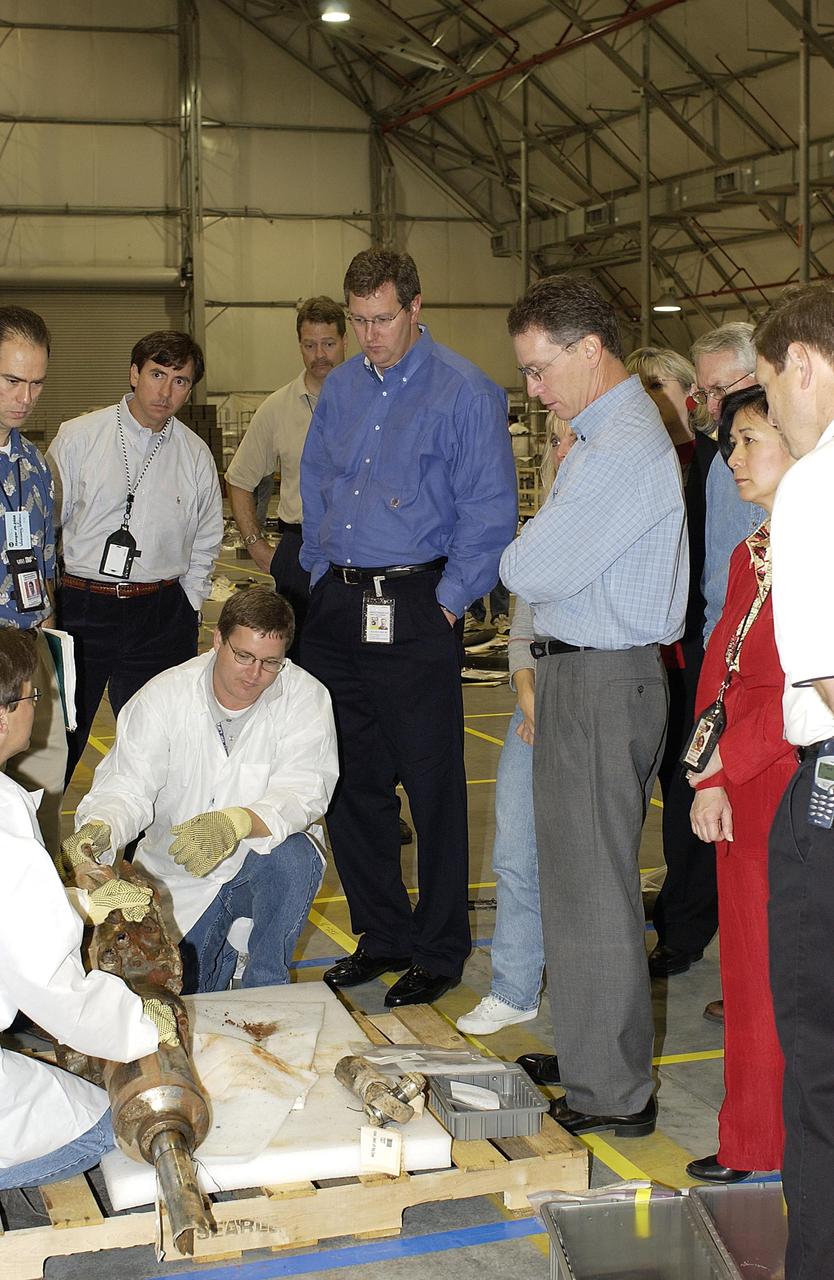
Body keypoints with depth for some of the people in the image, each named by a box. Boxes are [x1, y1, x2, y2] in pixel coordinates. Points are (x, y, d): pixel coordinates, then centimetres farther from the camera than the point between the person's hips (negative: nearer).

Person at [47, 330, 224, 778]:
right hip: (81, 607, -2)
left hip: (161, 615, 2)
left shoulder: (195, 455, 5)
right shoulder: (78, 437, -1)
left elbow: (205, 541, 16)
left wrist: (187, 608, 9)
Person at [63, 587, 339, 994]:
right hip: (177, 878, 1)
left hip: (267, 862, 0)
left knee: (295, 857, -35)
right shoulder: (161, 698, -10)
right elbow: (126, 786, -16)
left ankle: (264, 986, -11)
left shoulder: (304, 697, -12)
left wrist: (235, 822, -43)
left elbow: (304, 792, -22)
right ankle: (220, 951, 22)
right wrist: (97, 830, -41)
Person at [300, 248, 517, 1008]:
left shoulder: (465, 393, -8)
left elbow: (489, 510, -10)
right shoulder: (341, 389, 12)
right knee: (351, 781, 11)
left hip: (416, 610, -6)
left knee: (433, 786, 0)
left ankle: (439, 953, 14)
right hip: (338, 605, 7)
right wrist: (323, 575, 13)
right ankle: (382, 934, 26)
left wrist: (451, 599, -11)